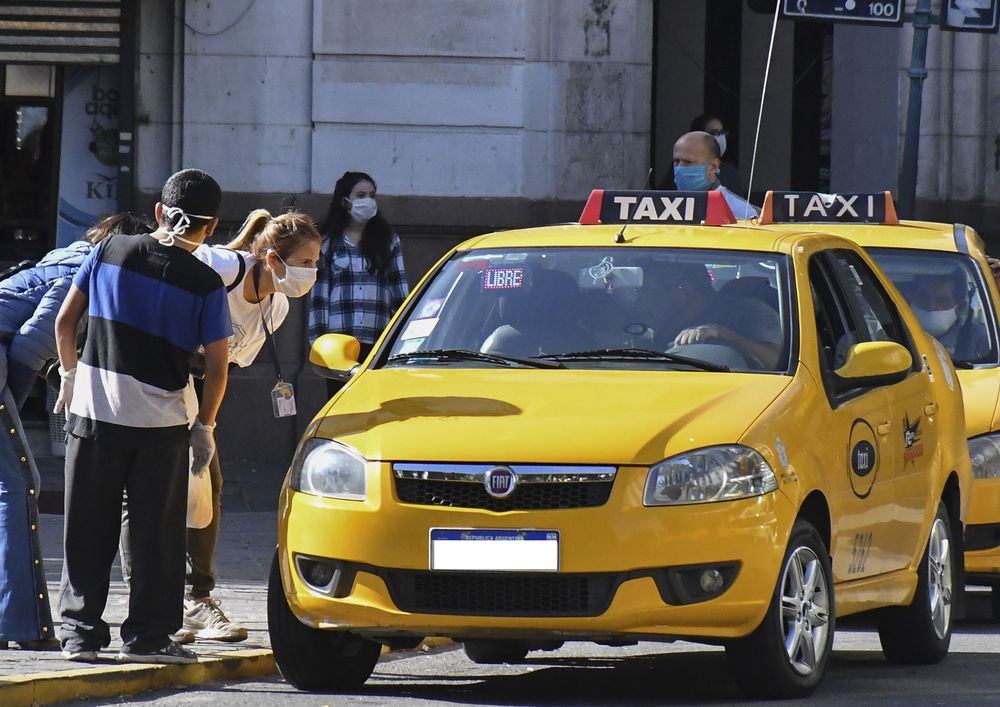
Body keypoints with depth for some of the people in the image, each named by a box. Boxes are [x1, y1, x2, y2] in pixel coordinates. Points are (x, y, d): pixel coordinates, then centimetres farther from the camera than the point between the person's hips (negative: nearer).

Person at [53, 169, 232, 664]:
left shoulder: (109, 251, -1)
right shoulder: (206, 284, -5)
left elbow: (65, 321, 2)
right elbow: (216, 367, -5)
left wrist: (70, 374, 18)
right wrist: (205, 426, 9)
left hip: (92, 413, 2)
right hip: (160, 420, -2)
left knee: (88, 530, 10)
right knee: (156, 532, 7)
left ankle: (79, 630, 11)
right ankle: (147, 635, 7)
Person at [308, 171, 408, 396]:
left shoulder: (388, 241, 14)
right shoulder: (328, 243, 10)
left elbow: (399, 290, 13)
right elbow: (319, 293, 7)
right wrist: (318, 338, -1)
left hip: (379, 342, 1)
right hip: (339, 341, -1)